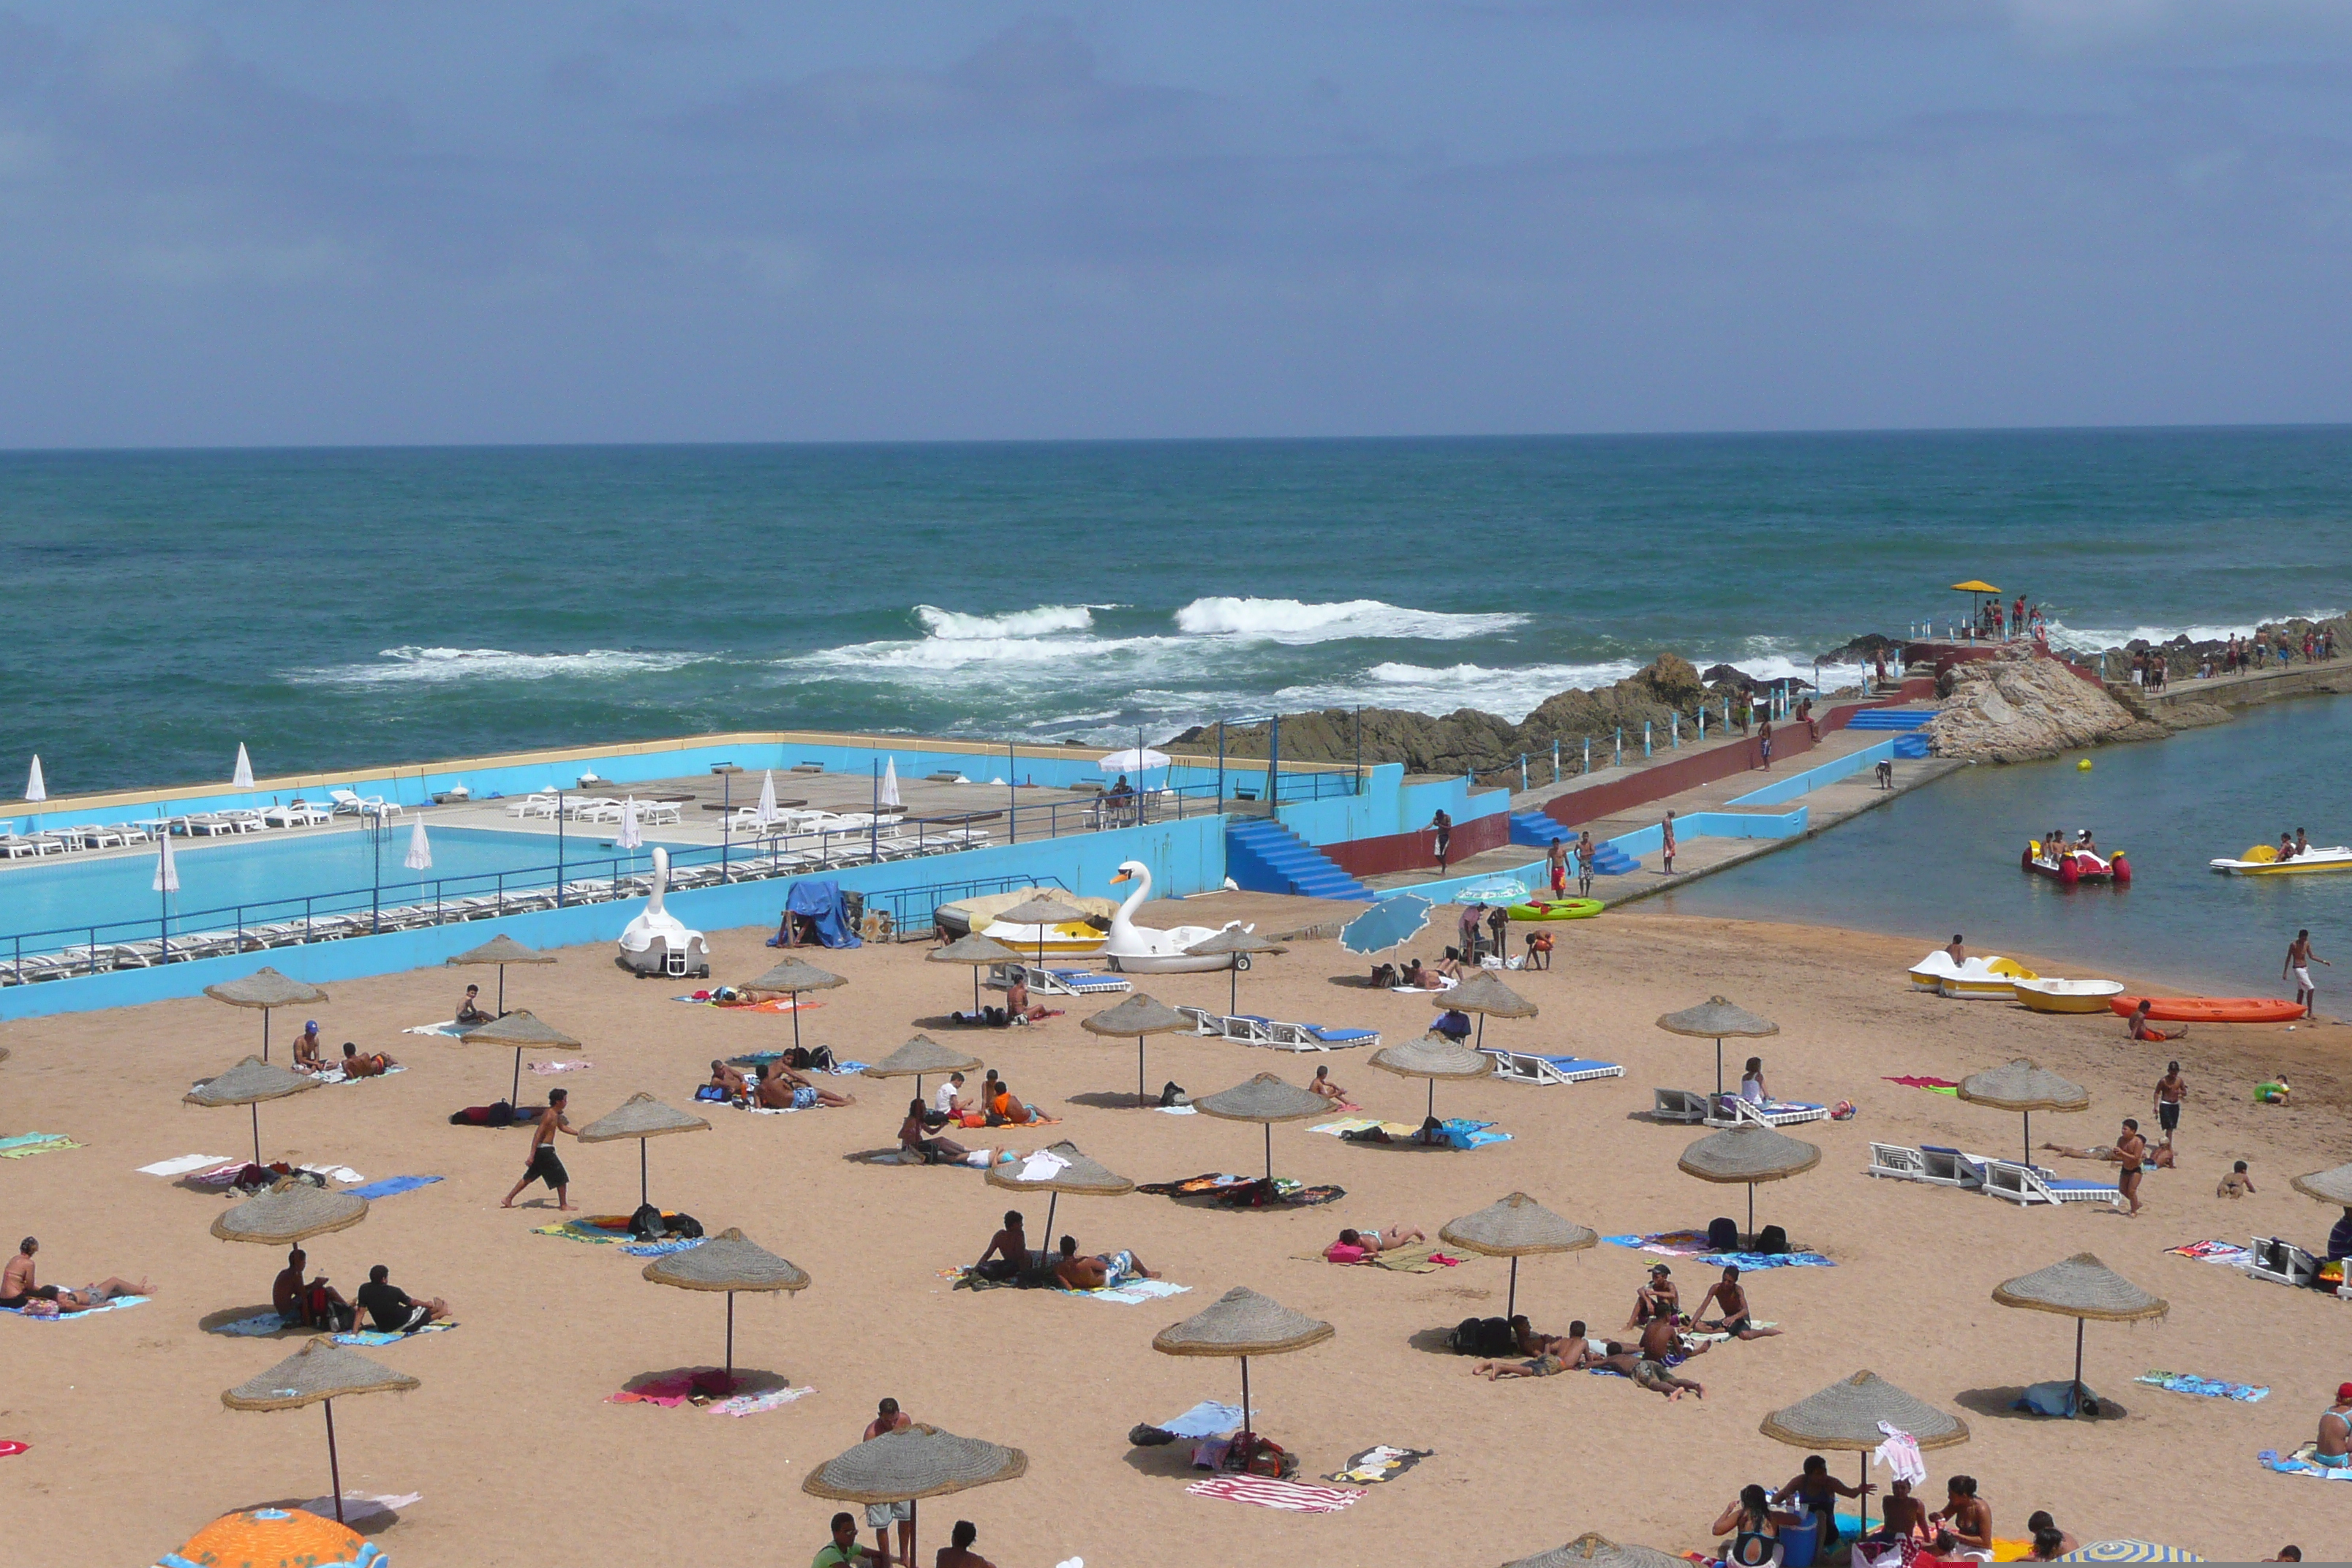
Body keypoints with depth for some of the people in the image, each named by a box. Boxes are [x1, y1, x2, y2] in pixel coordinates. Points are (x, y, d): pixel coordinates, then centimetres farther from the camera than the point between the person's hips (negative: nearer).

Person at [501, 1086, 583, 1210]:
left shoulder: (556, 1114, 12)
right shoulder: (549, 1115, -18)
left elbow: (562, 1127, 32)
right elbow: (538, 1135, -22)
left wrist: (578, 1133, 31)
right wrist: (532, 1155, -26)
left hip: (543, 1151, 10)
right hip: (544, 1150, -10)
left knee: (529, 1177, 15)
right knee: (562, 1177, 0)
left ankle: (509, 1199, 19)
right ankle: (564, 1205, 8)